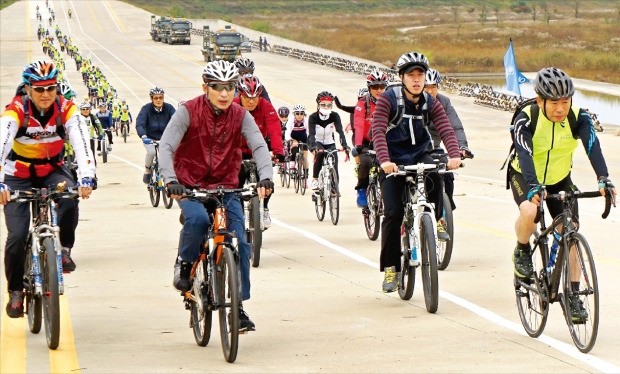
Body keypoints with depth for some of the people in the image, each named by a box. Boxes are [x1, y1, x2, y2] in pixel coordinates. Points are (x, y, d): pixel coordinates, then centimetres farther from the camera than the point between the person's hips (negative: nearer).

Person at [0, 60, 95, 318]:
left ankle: (64, 249, -9)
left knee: (69, 199, -33)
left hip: (52, 171, 1)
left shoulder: (66, 110, -17)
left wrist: (86, 179, -44)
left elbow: (81, 145, -27)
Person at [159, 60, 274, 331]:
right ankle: (184, 264, -5)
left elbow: (259, 146, -14)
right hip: (190, 186, -3)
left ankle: (237, 305, 1)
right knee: (197, 219, -34)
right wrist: (170, 180, -36)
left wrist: (265, 177, -34)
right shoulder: (188, 112, -10)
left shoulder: (240, 116, -3)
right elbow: (166, 146, -19)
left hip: (226, 187, 3)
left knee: (239, 243, -10)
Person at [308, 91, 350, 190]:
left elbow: (340, 131, -29)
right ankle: (315, 180, -22)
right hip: (318, 143, -2)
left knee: (334, 164, -15)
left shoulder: (335, 116, -19)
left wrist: (344, 145, -46)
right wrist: (313, 147, -53)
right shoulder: (313, 117, -23)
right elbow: (311, 134, -34)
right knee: (319, 154, -33)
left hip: (330, 144, 2)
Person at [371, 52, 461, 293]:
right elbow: (378, 131, -24)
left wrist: (454, 155, -35)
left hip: (419, 155, 2)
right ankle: (390, 267, -2)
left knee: (434, 176, -33)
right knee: (393, 212, -13)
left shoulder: (430, 103, -2)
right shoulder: (388, 100, -12)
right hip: (393, 160, -2)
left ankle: (434, 222, -11)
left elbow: (446, 129, -15)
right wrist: (384, 161, -41)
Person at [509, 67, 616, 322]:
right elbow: (524, 153, -39)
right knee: (529, 212, -34)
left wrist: (604, 179, -52)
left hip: (560, 179, 3)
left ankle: (573, 296, 5)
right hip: (525, 177, -3)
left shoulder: (579, 118, -21)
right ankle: (522, 251, -2)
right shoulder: (526, 119, -27)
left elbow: (593, 147, -35)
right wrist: (533, 187, -56)